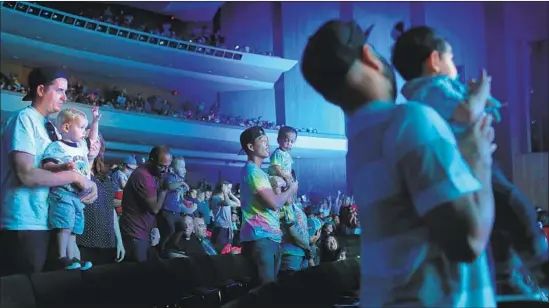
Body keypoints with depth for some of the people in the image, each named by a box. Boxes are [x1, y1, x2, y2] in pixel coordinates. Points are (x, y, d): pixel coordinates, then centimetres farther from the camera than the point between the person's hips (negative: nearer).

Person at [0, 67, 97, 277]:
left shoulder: (49, 127, 15)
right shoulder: (25, 119, -9)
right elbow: (27, 175, -20)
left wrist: (86, 184, -3)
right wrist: (74, 177, -14)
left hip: (44, 221, 8)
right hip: (24, 223, -8)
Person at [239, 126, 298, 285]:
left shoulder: (257, 172, 23)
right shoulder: (252, 171, -11)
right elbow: (274, 203, -20)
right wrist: (291, 189, -3)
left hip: (269, 237, 10)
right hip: (260, 238, -10)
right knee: (265, 286, -14)